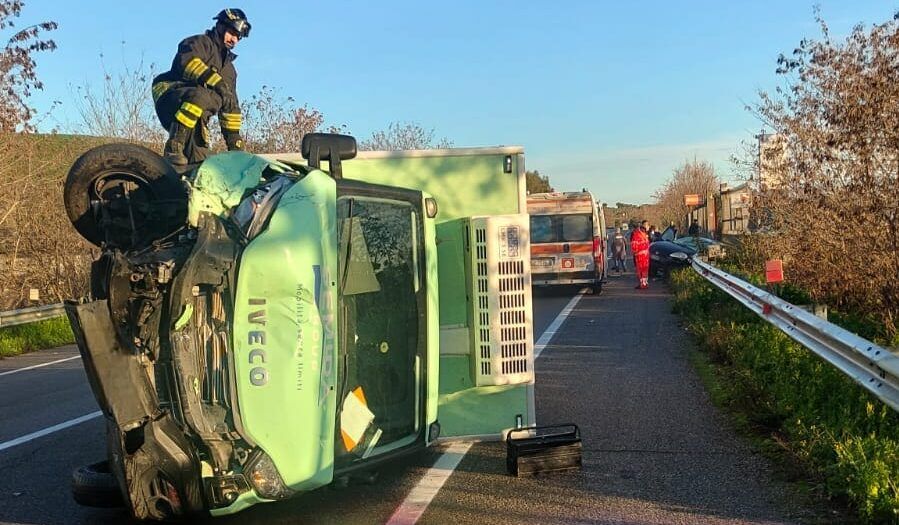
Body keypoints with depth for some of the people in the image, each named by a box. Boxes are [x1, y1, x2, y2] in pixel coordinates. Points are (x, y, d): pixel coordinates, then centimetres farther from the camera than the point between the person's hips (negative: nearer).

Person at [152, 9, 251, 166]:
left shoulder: (229, 69, 26)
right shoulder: (200, 42, 4)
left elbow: (230, 106, 24)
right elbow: (187, 60, -21)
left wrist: (234, 139, 14)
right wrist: (215, 81, -31)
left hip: (196, 119, 8)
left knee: (201, 163, -7)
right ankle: (173, 148, -38)